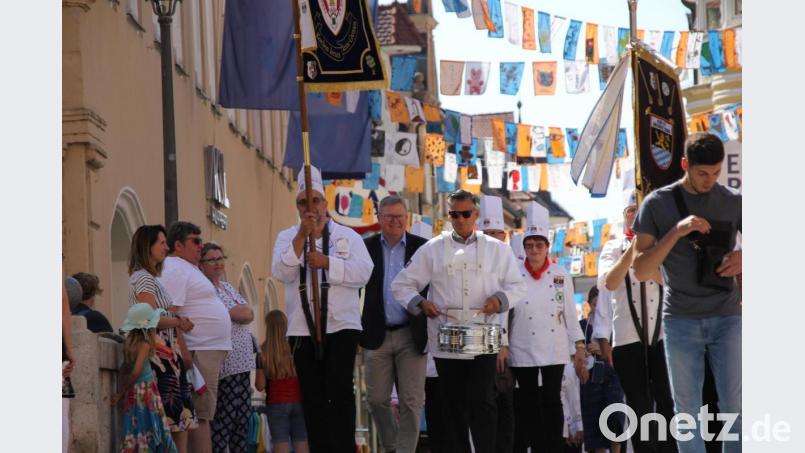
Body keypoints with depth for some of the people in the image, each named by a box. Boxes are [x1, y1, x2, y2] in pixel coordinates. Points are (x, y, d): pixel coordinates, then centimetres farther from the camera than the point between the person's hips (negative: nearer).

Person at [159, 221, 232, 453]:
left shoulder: (187, 268, 23)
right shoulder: (175, 270, -10)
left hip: (209, 350, 11)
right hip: (201, 352, -11)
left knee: (203, 414, 8)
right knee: (201, 416, -13)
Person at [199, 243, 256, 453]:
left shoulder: (227, 288, 21)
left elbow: (249, 315, 10)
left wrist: (232, 312, -4)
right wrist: (237, 312, 2)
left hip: (242, 362, 8)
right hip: (223, 363, -8)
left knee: (242, 420, 6)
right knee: (223, 420, -11)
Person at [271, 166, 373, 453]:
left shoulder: (348, 236, 8)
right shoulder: (287, 238, 12)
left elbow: (363, 271, -6)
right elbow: (281, 273, -6)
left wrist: (326, 262, -15)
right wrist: (302, 235, -15)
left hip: (342, 325, -2)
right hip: (303, 329, 2)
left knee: (340, 391, -12)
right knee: (313, 397, 4)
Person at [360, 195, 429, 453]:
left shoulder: (422, 248, 2)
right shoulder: (366, 248, 4)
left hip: (411, 335, -1)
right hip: (377, 335, 1)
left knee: (411, 402, -1)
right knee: (377, 399, 5)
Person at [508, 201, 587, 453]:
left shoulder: (561, 276, 3)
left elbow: (570, 314, 6)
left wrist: (580, 347, 3)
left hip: (554, 350, 1)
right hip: (523, 351, -1)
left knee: (552, 402, 0)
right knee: (529, 404, 3)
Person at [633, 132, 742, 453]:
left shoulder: (733, 202, 4)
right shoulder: (658, 204, 0)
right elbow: (641, 271, -4)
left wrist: (744, 256, -10)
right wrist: (677, 232, -17)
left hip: (727, 318, 1)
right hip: (681, 320, -1)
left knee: (734, 407, -4)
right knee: (688, 411, 3)